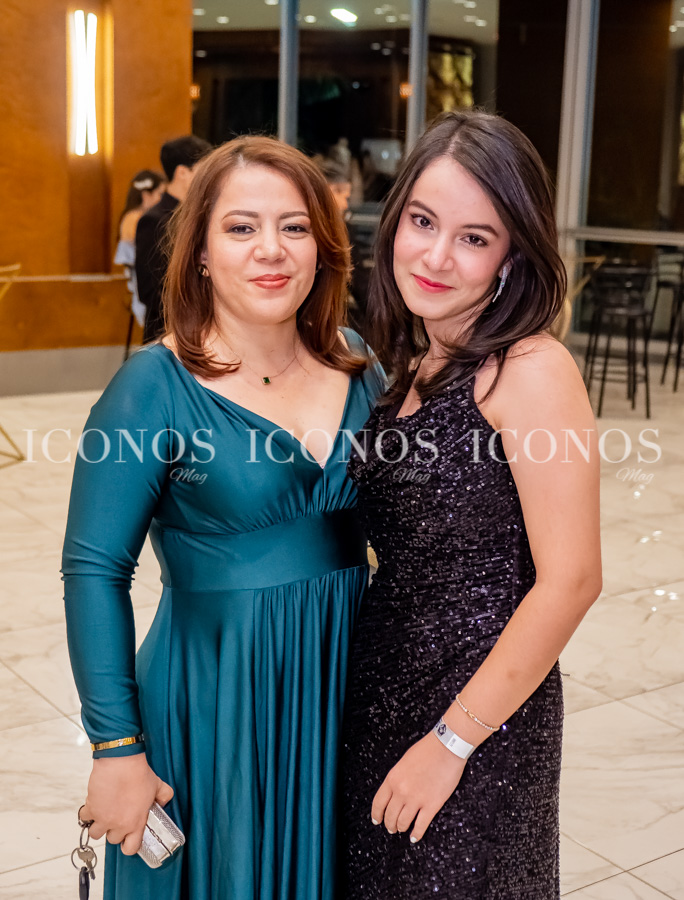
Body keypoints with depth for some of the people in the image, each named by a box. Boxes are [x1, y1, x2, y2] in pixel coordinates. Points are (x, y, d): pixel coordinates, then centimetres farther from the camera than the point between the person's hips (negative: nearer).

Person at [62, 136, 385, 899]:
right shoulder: (156, 388, -15)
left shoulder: (354, 362, 1)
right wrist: (116, 748, -14)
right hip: (215, 699, -4)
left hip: (345, 685, 5)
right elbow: (94, 572, -14)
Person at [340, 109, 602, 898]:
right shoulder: (407, 364, 4)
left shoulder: (531, 372, -19)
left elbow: (569, 580, -21)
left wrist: (451, 740, -17)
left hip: (481, 703, -7)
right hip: (382, 678, 7)